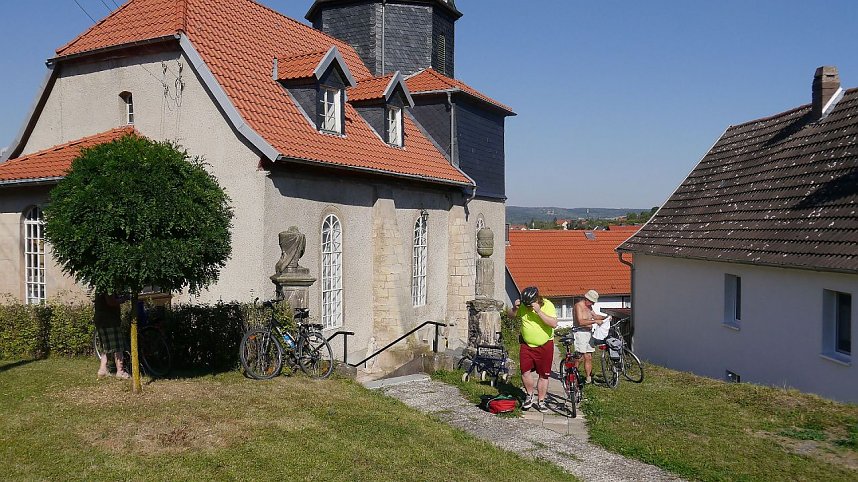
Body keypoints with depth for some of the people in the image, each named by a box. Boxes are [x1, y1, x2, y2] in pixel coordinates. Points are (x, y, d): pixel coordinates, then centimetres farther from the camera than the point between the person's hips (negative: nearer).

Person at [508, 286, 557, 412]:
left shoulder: (548, 305, -15)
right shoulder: (523, 306, -4)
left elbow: (554, 323, -27)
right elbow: (511, 315, 9)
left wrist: (539, 311, -34)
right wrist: (514, 308, -13)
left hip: (545, 345, -2)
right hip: (527, 345, 2)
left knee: (543, 375, 5)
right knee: (525, 371, -6)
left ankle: (540, 401, 19)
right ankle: (529, 395, 18)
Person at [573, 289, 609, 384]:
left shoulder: (589, 307, 18)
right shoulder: (578, 306, -11)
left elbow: (594, 315, 34)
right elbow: (581, 321, -22)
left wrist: (605, 317, 18)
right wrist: (595, 321, -20)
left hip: (589, 333, 9)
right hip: (580, 333, -9)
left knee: (589, 358, 6)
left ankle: (589, 378, 9)